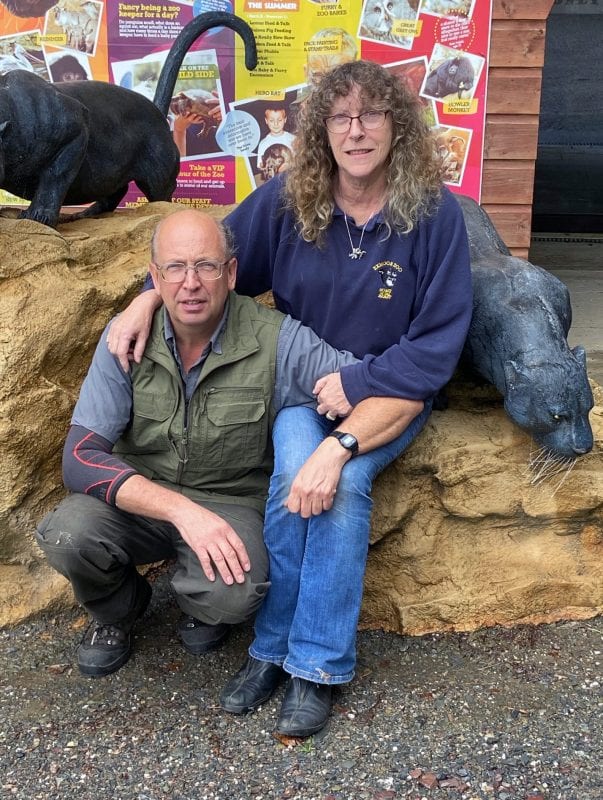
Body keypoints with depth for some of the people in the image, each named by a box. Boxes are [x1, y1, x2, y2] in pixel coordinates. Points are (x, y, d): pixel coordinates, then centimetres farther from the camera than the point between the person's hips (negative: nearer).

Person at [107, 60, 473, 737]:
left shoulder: (433, 212, -11)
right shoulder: (287, 200, -4)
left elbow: (440, 342, -10)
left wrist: (358, 383, -18)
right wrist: (148, 297, -9)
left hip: (392, 388, -1)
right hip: (300, 383, 2)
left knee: (343, 478, -31)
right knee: (296, 466, -30)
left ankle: (316, 664, -14)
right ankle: (271, 648, -10)